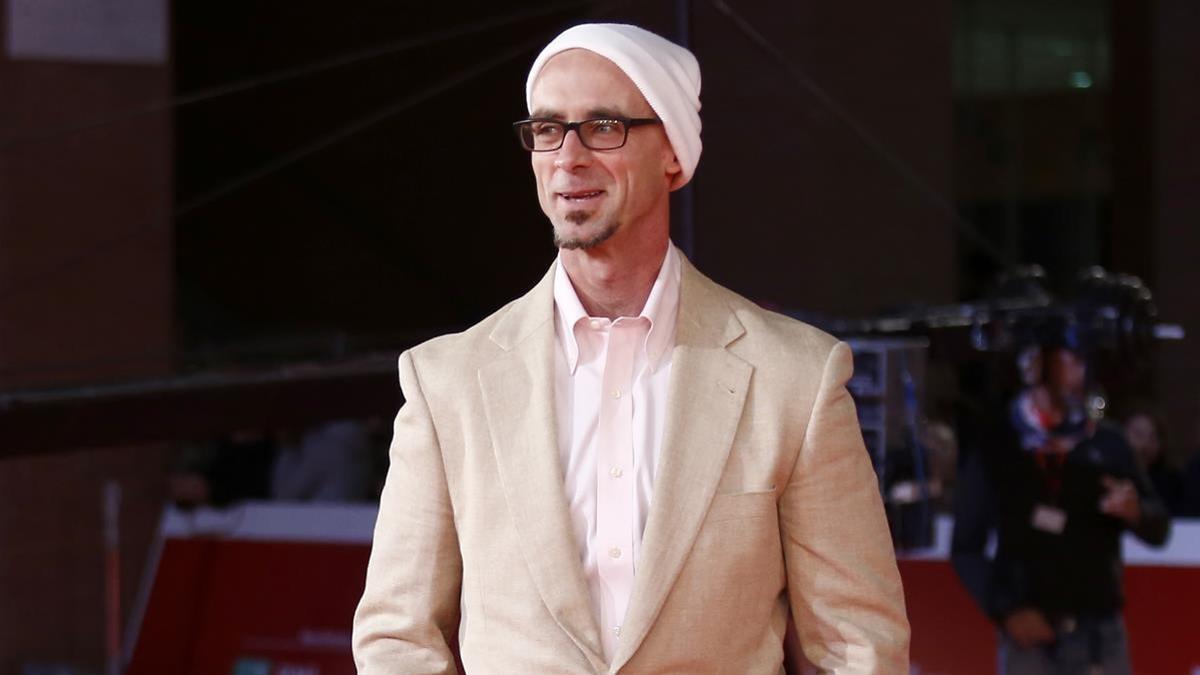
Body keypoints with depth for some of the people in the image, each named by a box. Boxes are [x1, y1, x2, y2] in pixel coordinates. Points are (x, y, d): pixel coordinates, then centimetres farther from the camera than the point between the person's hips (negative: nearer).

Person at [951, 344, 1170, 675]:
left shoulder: (1107, 444, 3)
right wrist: (1006, 610, -9)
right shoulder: (995, 449, -1)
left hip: (1101, 633, 2)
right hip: (1029, 633, -1)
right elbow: (966, 548, 3)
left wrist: (1136, 512, -15)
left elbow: (1159, 529, 8)